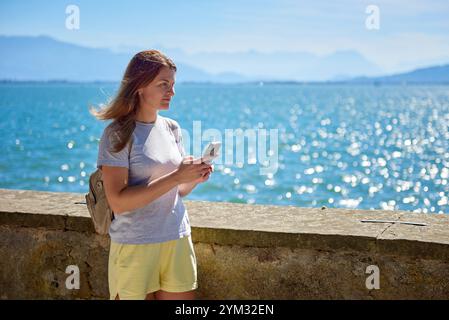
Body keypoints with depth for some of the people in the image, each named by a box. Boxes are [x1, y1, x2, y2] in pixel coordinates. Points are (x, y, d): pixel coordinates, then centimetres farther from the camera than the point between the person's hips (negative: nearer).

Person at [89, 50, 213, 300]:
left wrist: (195, 179, -6)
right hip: (135, 245, -5)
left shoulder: (172, 129, 7)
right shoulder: (119, 133, -11)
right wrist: (175, 176, -23)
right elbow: (118, 202, -21)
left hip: (178, 240, 6)